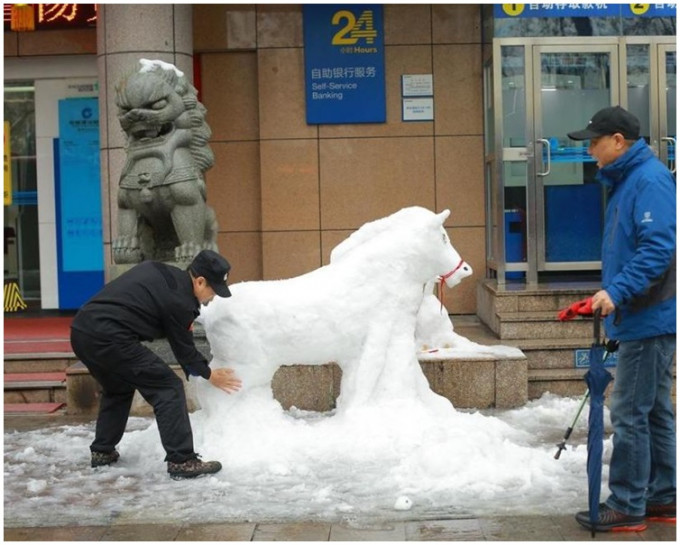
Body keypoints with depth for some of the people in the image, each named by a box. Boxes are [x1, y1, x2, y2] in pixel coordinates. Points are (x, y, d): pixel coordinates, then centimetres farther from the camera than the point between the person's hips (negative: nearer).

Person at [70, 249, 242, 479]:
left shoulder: (158, 271, 18)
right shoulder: (179, 300, -5)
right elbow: (184, 349, 6)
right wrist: (209, 375, 23)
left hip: (81, 331, 9)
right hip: (109, 338, -9)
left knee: (118, 388, 31)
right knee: (168, 388, -3)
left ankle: (102, 451, 36)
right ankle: (181, 461, -4)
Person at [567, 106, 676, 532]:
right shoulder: (625, 181, 15)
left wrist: (618, 291, -28)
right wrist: (611, 296, 21)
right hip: (645, 318, 10)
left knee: (630, 414, -5)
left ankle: (627, 506, 4)